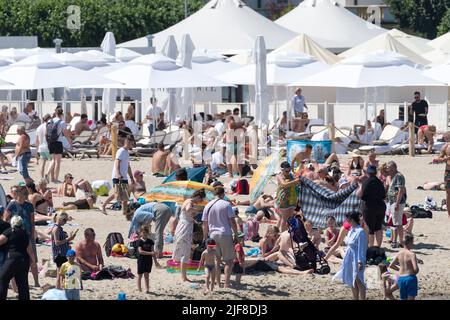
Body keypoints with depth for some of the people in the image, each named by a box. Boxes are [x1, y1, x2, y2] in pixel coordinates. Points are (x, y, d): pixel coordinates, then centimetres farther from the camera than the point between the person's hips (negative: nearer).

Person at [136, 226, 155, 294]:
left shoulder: (150, 241, 5)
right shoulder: (139, 241, -9)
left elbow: (152, 251, 4)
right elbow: (140, 251, -20)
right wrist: (150, 253, -27)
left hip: (148, 260, 3)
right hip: (141, 260, -3)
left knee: (146, 275, 7)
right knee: (140, 275, 7)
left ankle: (147, 289, 7)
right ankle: (139, 289, 14)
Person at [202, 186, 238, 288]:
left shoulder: (208, 206, 6)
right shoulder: (226, 204, -6)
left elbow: (205, 225, 9)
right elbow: (232, 221, -8)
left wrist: (205, 238, 16)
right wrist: (236, 234, 1)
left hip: (213, 235, 4)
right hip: (225, 234, -4)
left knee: (216, 261, 12)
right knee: (229, 260, 2)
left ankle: (218, 283, 13)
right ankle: (227, 283, -5)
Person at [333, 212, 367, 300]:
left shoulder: (360, 232, -18)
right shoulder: (351, 230, 8)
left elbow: (362, 248, -19)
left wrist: (360, 262, -21)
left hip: (357, 259, -9)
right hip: (350, 259, 9)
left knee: (358, 281, -7)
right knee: (352, 282, 15)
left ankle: (362, 298, -3)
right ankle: (355, 298, 23)